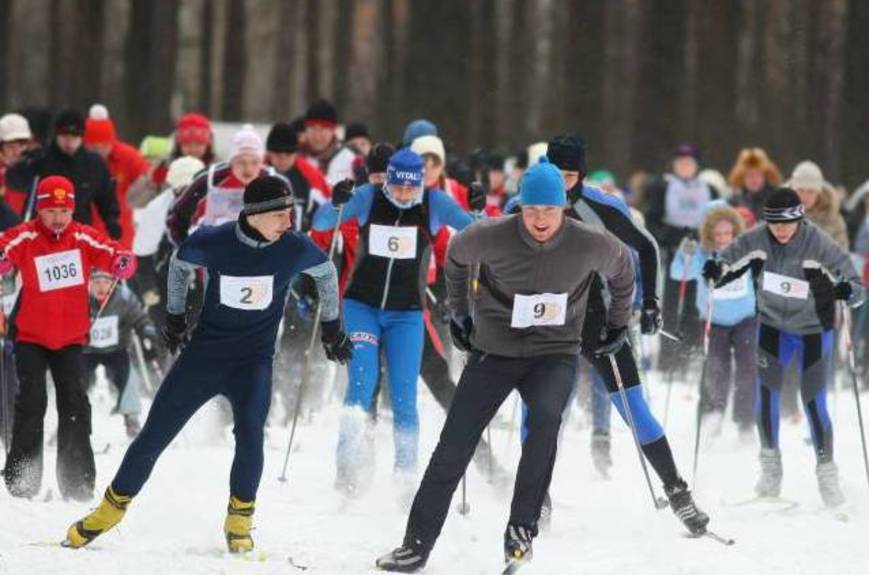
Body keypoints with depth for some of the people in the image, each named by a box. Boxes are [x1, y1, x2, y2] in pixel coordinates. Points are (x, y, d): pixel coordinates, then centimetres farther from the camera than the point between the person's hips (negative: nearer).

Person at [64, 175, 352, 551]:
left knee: (249, 433, -25)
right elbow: (180, 265, 6)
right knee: (154, 435, 5)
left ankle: (239, 520, -6)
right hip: (204, 352, 1)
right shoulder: (212, 242, -17)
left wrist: (332, 329, 16)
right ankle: (113, 506, 24)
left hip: (254, 362, -1)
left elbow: (326, 272, 8)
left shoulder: (295, 248, -15)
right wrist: (175, 316, 17)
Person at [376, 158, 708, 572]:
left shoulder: (590, 245, -14)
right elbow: (456, 256, 9)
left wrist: (618, 324, 18)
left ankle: (521, 530, -25)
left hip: (555, 353, -1)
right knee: (452, 449, -5)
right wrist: (459, 313, 16)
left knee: (545, 415, -32)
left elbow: (621, 267, 10)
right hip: (494, 350, 1)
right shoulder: (491, 237, -15)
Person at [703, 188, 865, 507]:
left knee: (814, 402, -3)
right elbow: (727, 263, -6)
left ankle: (827, 472, 14)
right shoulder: (757, 241, -17)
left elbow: (858, 288, -22)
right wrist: (715, 271, -29)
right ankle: (770, 467, 15)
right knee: (766, 394, -3)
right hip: (773, 326, 3)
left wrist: (847, 291, -45)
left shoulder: (819, 245, -25)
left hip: (813, 331, -3)